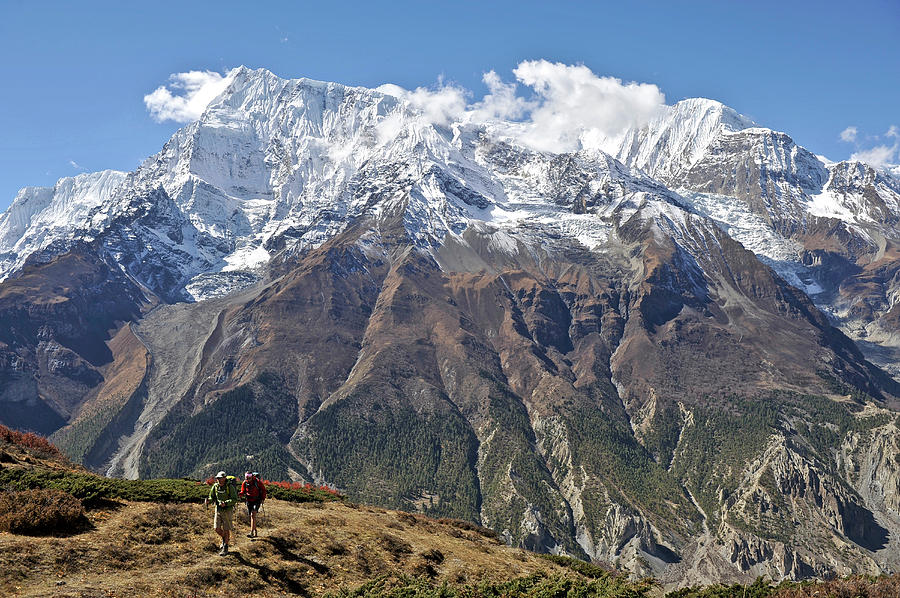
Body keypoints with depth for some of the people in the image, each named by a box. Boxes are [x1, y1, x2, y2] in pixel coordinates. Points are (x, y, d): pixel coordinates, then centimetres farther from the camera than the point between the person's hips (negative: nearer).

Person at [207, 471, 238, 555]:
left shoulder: (230, 487, -15)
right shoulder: (215, 486, -2)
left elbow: (235, 499, -17)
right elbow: (212, 497, 9)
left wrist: (225, 503, -32)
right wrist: (209, 499, -14)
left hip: (227, 511, -4)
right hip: (218, 510, 4)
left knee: (226, 530, 1)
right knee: (217, 528, 3)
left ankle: (225, 548, 14)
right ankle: (224, 539, 33)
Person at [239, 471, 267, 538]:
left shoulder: (257, 481, -16)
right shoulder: (244, 483, -7)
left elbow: (263, 489, -2)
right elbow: (243, 491, 4)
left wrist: (263, 498, -2)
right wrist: (241, 494, -20)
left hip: (257, 500, -4)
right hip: (249, 501, 4)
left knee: (253, 515, -18)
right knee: (252, 516, 8)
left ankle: (251, 533, -23)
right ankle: (255, 531, 23)